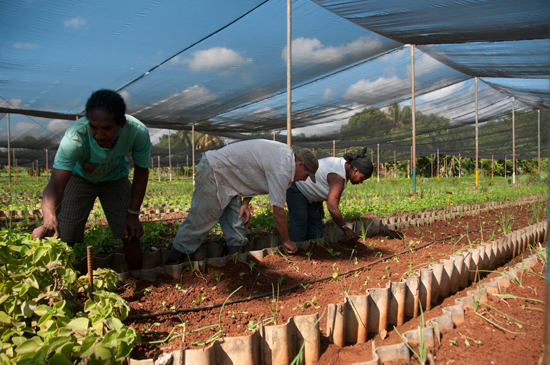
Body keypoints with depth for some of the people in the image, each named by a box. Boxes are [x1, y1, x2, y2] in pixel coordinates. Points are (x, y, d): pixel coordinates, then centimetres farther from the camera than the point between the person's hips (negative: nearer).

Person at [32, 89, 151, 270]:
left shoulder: (138, 132, -35)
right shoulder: (75, 137, -40)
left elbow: (141, 172, -17)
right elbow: (55, 186, -45)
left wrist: (133, 213, -14)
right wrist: (49, 221, -65)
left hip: (115, 177, 1)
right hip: (79, 176, -1)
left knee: (131, 235, -5)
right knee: (62, 239, -9)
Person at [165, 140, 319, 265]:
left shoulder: (286, 153, 5)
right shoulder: (281, 171, -25)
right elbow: (278, 213, -19)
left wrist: (245, 203, 2)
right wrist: (287, 242, -5)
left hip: (227, 178, 10)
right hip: (213, 173, -10)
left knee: (237, 225, 5)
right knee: (199, 223, -6)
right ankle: (171, 265, 4)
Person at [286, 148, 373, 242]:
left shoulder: (345, 164, -4)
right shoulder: (338, 177, -32)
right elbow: (332, 207, -35)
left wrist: (320, 202, 1)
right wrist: (345, 228, -26)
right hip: (296, 189, -10)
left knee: (315, 222, 6)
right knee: (299, 224, -10)